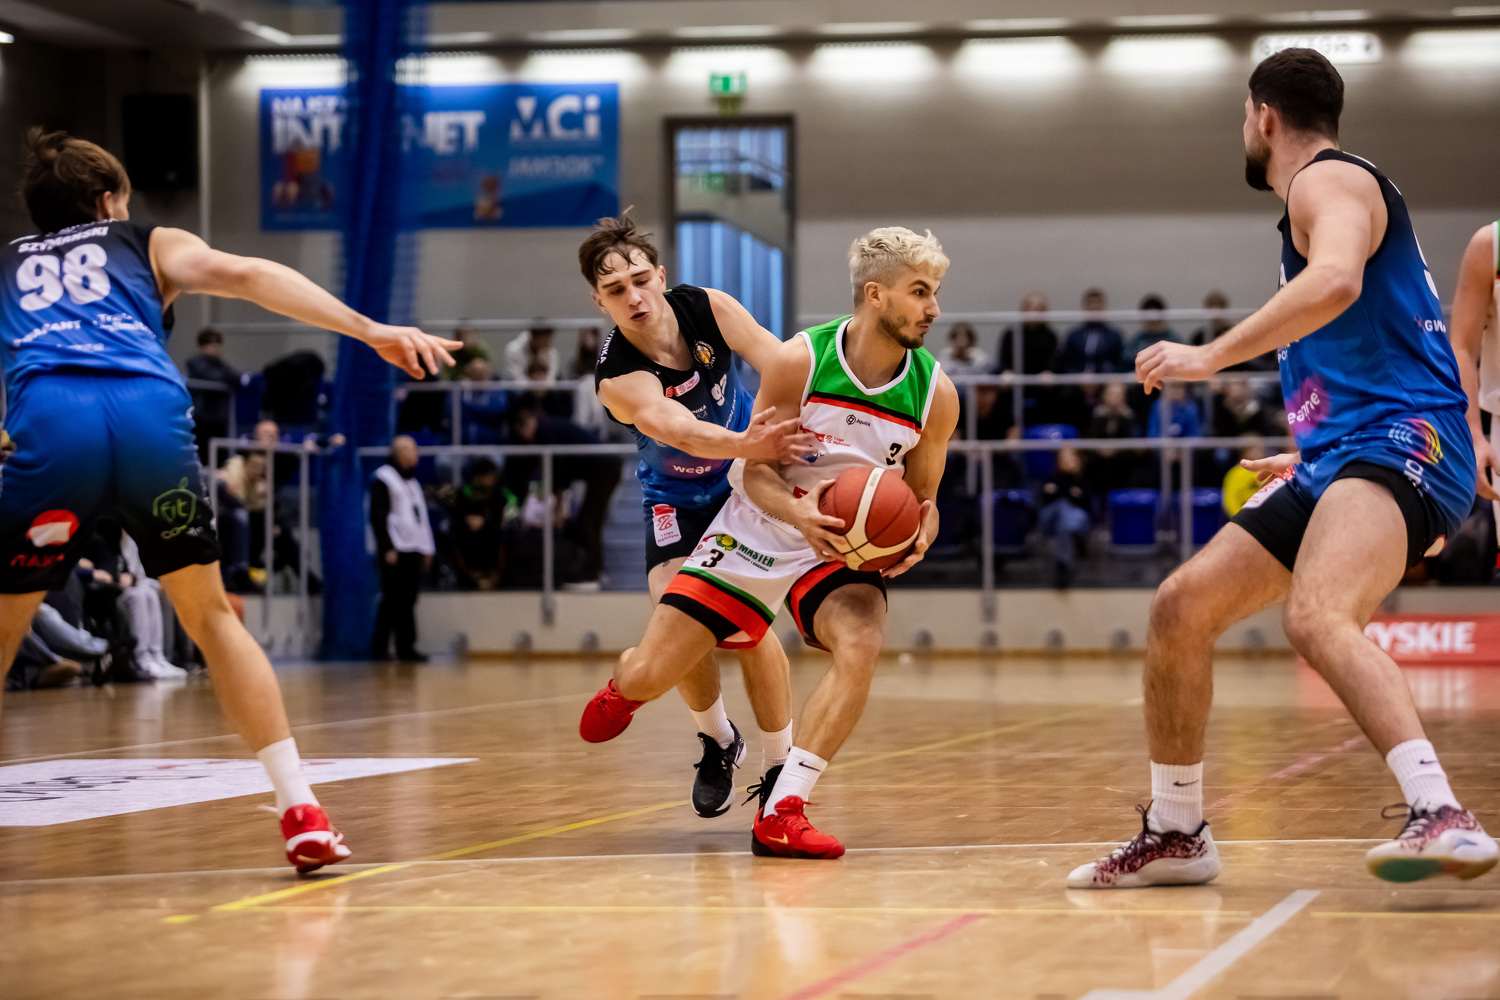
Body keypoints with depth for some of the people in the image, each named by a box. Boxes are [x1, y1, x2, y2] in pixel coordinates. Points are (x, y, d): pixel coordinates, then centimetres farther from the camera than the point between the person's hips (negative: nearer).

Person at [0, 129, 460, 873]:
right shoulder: (147, 243, 30)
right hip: (151, 417, 0)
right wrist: (371, 331, 5)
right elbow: (243, 275, 13)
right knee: (211, 616, 17)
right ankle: (302, 813, 9)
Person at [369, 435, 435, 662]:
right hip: (395, 551, -8)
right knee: (393, 599, -7)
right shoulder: (382, 478, -5)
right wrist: (387, 548, -17)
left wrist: (427, 548, 19)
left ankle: (406, 646, 8)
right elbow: (377, 516, -12)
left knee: (408, 600, 6)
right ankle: (380, 648, -2)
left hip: (414, 551, 8)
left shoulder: (412, 480, 22)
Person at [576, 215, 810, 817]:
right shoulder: (619, 380, -31)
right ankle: (719, 742, 15)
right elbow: (681, 431, -50)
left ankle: (779, 768, 3)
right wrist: (747, 445, -70)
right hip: (677, 497, -1)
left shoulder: (707, 308, -22)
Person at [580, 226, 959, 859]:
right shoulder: (799, 361, -19)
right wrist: (798, 512, -33)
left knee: (861, 644, -32)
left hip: (846, 546, 1)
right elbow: (755, 471, -11)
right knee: (649, 677, -3)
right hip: (759, 532, -1)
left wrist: (917, 539, -21)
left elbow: (922, 498, 3)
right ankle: (627, 682, 39)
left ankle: (780, 813, -26)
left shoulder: (935, 393, -11)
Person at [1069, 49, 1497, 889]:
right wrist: (1307, 459, 45)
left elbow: (1337, 281, -28)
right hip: (1339, 462, 10)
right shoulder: (1328, 192, 27)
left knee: (1315, 615, -35)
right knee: (1181, 609, 10)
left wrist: (1212, 357, -26)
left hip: (1398, 442, -10)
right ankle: (1175, 835, 21)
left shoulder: (1331, 179, -4)